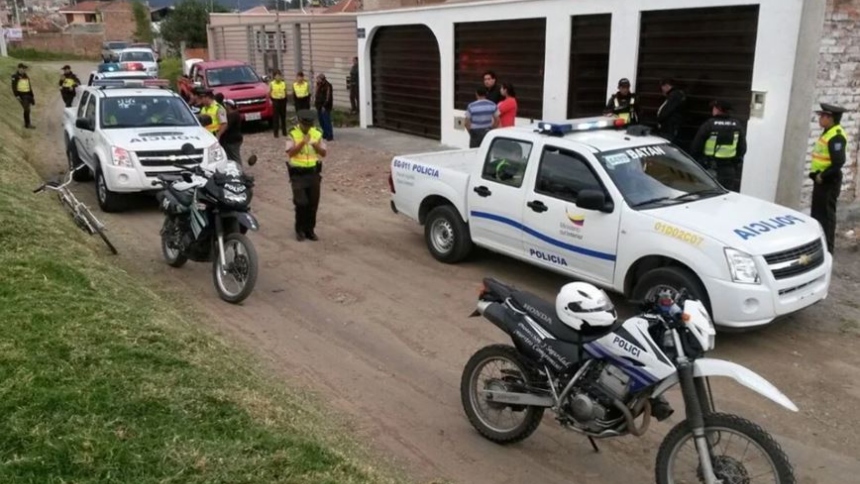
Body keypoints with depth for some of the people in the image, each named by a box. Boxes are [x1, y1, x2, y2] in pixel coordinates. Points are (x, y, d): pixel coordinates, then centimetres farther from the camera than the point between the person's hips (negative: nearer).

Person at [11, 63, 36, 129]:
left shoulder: (26, 76, 13)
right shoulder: (15, 76, -8)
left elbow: (29, 87, 17)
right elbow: (14, 87, -11)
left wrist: (32, 96, 14)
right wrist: (17, 96, -19)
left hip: (27, 94, 7)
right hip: (21, 95, -7)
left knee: (27, 109, 11)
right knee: (27, 109, -13)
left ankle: (26, 123, 22)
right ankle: (28, 124, -9)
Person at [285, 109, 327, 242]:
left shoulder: (317, 133, 4)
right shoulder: (293, 134, -6)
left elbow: (324, 153, 4)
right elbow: (290, 152, -17)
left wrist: (316, 146, -15)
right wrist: (303, 142, -25)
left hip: (313, 172, 4)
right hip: (298, 173, -3)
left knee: (313, 204, 6)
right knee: (301, 203, -10)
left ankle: (310, 229, 19)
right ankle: (300, 230, 7)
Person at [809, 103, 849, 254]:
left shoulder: (836, 136, -19)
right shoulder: (827, 133, 12)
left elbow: (838, 162, -26)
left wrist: (822, 176, -19)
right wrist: (816, 174, 11)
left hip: (829, 180, -10)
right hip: (821, 178, 10)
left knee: (826, 213, -5)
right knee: (817, 211, 17)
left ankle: (826, 248, 1)